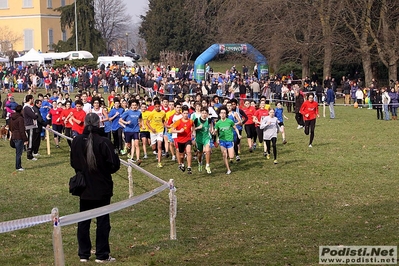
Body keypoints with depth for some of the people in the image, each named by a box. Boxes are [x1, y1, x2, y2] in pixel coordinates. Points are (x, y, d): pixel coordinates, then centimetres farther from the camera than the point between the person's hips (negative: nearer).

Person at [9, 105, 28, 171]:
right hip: (19, 137, -8)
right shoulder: (20, 118, -17)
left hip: (14, 137, 8)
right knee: (19, 153, -2)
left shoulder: (11, 118, 9)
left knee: (18, 152, 16)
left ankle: (19, 166, 21)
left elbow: (10, 128, 19)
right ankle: (18, 167, 2)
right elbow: (22, 130, -18)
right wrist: (25, 139, -15)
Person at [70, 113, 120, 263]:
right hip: (102, 189, -4)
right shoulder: (104, 142, -20)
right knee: (102, 221, 7)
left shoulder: (76, 141, -6)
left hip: (84, 188, 4)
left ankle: (83, 254, 17)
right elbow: (114, 165, -14)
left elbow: (73, 163, 7)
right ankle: (102, 255, 9)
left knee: (83, 222, 13)